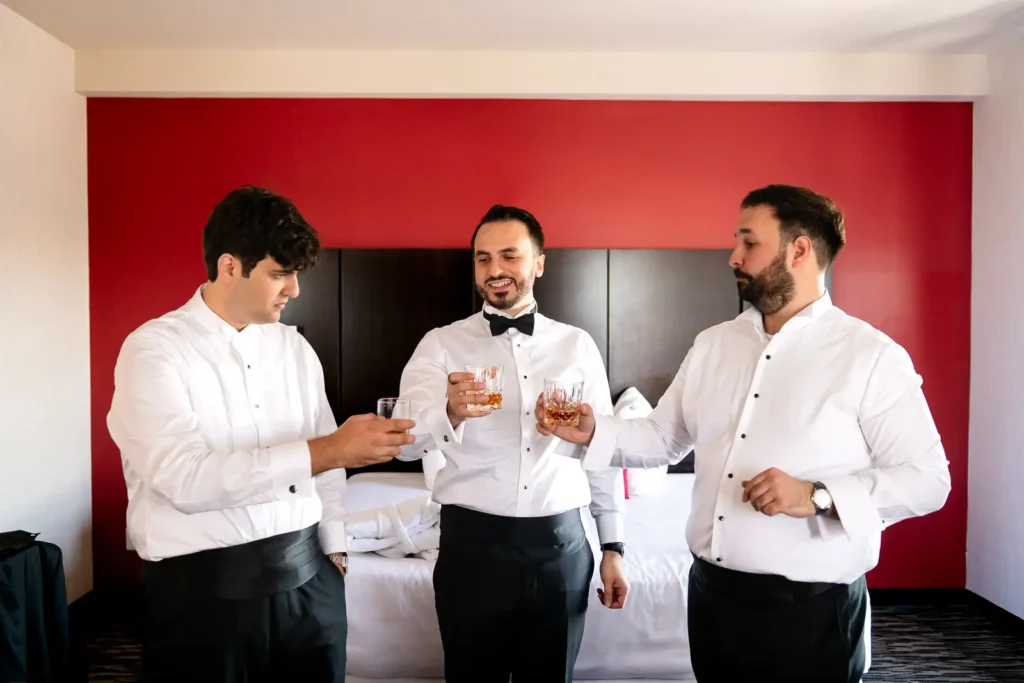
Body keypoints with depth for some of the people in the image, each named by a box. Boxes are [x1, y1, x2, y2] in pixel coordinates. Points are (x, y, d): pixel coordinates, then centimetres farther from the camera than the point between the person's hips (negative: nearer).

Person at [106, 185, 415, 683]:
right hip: (202, 586, -4)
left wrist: (333, 549, 8)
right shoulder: (154, 349, -9)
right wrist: (327, 451, -26)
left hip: (306, 574, 5)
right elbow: (186, 479, -22)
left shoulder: (294, 347, 7)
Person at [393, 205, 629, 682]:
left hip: (562, 544, 2)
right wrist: (450, 414, -36)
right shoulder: (441, 344, -2)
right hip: (473, 541, -1)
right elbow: (405, 443, -15)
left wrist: (613, 545, 6)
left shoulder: (577, 345, 5)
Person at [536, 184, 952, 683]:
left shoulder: (871, 355, -9)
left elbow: (927, 479, -10)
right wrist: (594, 432, -6)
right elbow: (663, 438, 10)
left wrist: (819, 496, -23)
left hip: (810, 609, -4)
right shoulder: (711, 344, 6)